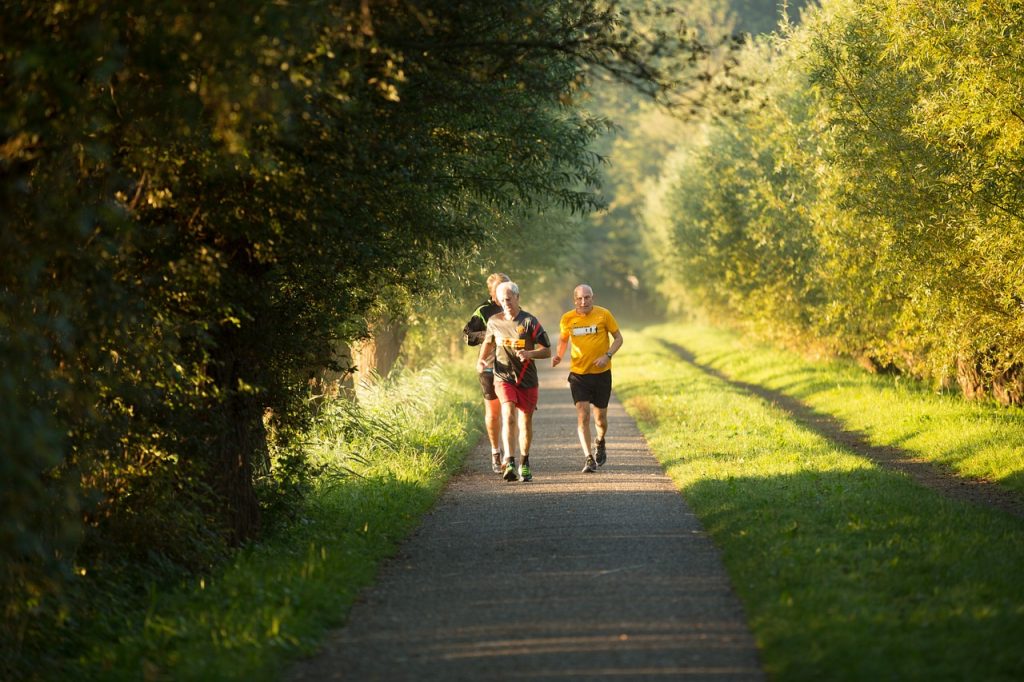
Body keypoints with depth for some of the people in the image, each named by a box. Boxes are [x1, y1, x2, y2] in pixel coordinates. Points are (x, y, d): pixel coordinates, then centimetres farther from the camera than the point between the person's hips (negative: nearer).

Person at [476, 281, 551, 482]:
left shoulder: (529, 322, -7)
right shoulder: (494, 322, 2)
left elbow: (547, 351, -4)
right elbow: (488, 341, 23)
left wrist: (529, 353, -22)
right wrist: (481, 359, 5)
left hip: (527, 380, 0)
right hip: (503, 378, 0)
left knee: (525, 421, 11)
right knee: (509, 415, -21)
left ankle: (524, 463, 31)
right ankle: (509, 463, -30)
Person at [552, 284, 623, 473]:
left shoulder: (604, 315, -6)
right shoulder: (567, 319, -1)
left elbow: (618, 338, 2)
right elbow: (563, 340, 16)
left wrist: (607, 355, -14)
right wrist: (559, 355, -4)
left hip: (601, 373, 0)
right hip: (579, 374, 0)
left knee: (600, 418, 10)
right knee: (583, 416, -13)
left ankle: (600, 443, 42)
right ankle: (588, 459, -12)